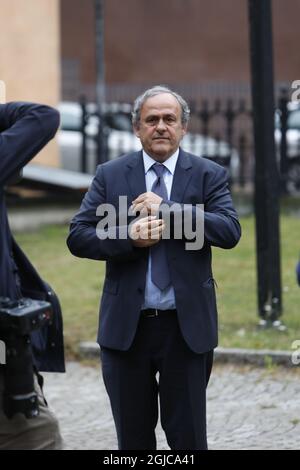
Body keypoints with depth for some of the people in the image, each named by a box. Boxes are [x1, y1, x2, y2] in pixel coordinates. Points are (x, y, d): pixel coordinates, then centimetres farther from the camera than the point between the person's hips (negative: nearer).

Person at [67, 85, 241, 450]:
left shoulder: (208, 175, 2)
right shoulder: (110, 175, 5)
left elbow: (230, 231, -12)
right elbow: (77, 238, -1)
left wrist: (168, 210, -19)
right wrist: (129, 237, -18)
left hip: (186, 326, -1)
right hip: (126, 325, 1)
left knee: (188, 435, 3)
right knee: (133, 437, 10)